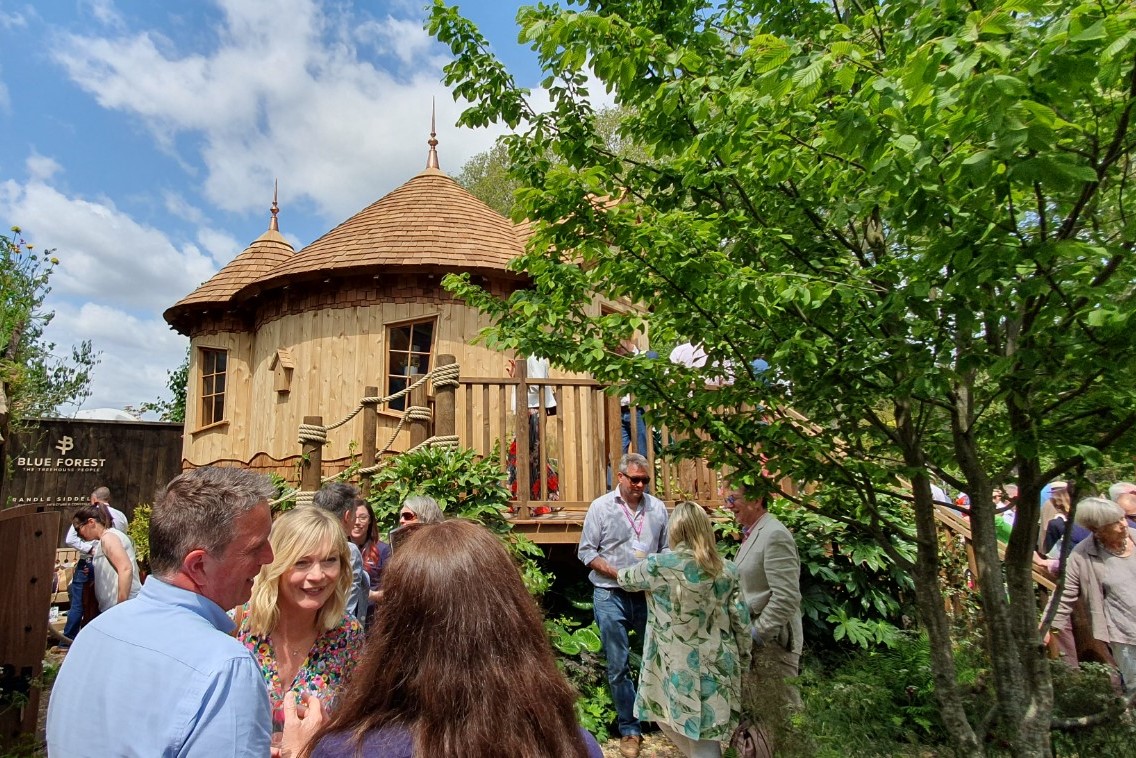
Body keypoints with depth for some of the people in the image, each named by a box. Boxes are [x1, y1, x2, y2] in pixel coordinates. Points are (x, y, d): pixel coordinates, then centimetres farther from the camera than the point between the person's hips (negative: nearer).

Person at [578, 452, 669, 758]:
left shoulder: (657, 508, 3)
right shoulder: (600, 507, -4)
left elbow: (666, 549, 8)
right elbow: (586, 551, -4)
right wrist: (617, 573, -14)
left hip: (648, 595, 2)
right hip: (611, 596, -2)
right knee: (618, 665, 4)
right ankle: (629, 729, 19)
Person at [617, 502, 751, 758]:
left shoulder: (658, 565, -11)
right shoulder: (727, 570, -3)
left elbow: (626, 580, 9)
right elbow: (741, 621, 1)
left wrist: (621, 573, 32)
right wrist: (743, 659, 14)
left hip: (680, 665, -3)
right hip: (717, 663, 4)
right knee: (705, 734, 15)